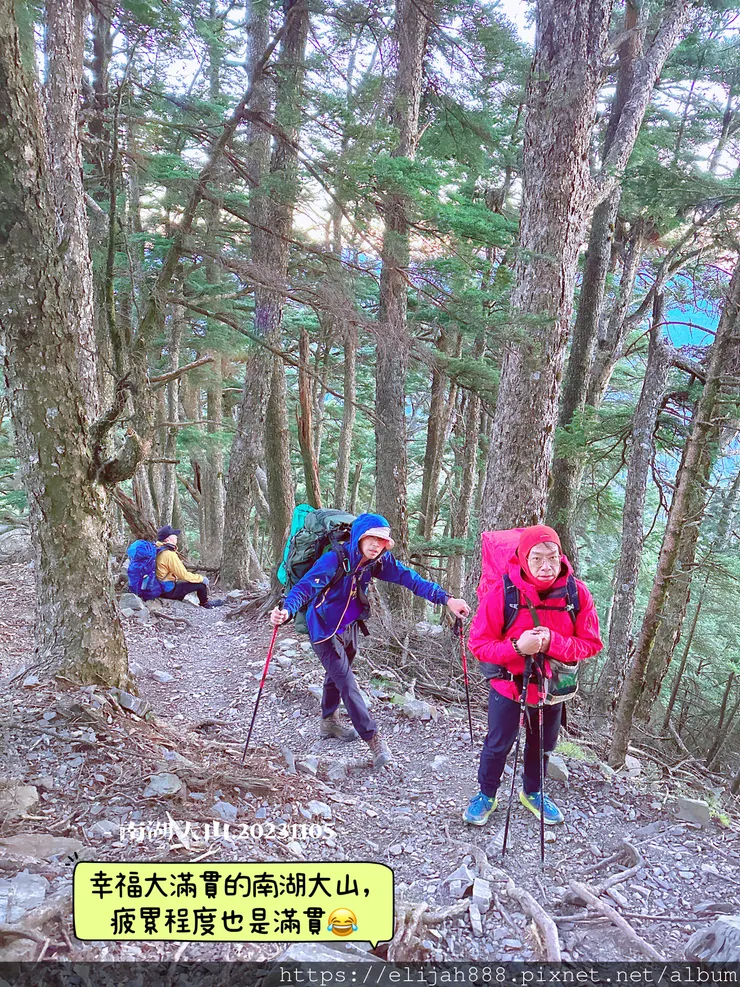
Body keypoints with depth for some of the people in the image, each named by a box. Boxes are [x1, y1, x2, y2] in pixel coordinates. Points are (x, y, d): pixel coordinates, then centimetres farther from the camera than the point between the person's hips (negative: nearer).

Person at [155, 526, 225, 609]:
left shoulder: (160, 550, 6)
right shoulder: (169, 554, -24)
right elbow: (184, 575, -20)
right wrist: (202, 579, -7)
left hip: (162, 586, 10)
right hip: (169, 590, -10)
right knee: (201, 584, -4)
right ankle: (204, 603, 22)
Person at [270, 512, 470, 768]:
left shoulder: (380, 561, -14)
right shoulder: (335, 560, -31)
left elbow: (410, 579, -17)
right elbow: (305, 586, -38)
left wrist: (446, 599, -27)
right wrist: (287, 611, -57)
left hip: (349, 626, 7)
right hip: (325, 629, -7)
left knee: (337, 674, 24)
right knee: (346, 682, -8)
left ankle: (329, 722, 46)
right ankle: (372, 738, 2)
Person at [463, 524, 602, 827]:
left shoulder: (577, 592, -19)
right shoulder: (502, 592, -25)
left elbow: (591, 643, -12)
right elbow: (478, 643, -18)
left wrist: (552, 642, -29)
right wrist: (517, 647, -36)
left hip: (551, 685, 3)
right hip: (508, 683, -2)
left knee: (542, 744, 23)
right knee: (498, 745, 14)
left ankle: (532, 793, 50)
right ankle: (486, 795, 41)